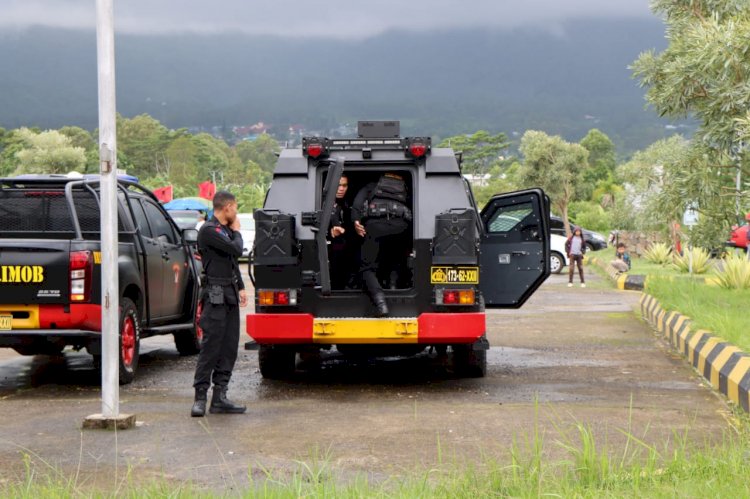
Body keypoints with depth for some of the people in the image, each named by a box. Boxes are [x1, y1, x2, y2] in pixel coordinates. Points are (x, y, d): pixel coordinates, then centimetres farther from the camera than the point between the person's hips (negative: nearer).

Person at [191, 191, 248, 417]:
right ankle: (200, 398, -6)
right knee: (211, 346, -9)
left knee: (229, 346, 6)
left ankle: (219, 398, 9)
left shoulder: (226, 230, 18)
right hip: (216, 294, -9)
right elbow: (236, 250, -18)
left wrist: (240, 287, 19)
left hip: (230, 294, 9)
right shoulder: (208, 231, -11)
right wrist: (237, 232, 1)